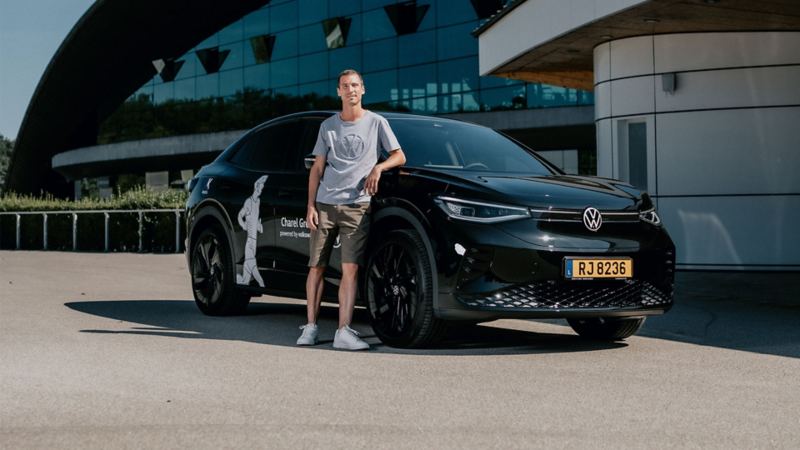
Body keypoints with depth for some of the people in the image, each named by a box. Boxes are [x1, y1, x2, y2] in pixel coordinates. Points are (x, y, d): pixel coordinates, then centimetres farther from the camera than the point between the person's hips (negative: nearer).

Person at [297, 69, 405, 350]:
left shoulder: (376, 123, 9)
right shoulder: (328, 126, 15)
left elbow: (399, 156, 13)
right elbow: (317, 168, 14)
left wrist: (378, 168, -8)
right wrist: (311, 206, 4)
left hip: (357, 206, -2)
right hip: (325, 204, 2)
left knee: (351, 268, -11)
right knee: (316, 267, 1)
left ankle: (344, 332, -14)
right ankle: (311, 327, 11)